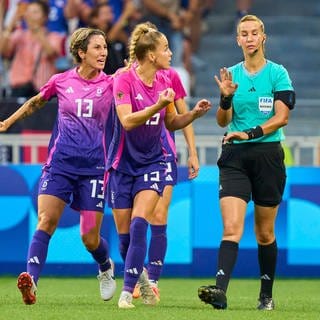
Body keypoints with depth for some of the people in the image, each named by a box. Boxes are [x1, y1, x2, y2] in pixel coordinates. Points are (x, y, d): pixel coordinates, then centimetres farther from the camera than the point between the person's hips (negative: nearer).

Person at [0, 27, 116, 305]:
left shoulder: (110, 83, 1)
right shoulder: (61, 81, 4)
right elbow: (35, 103, 21)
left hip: (93, 166, 0)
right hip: (60, 163, 0)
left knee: (90, 238, 2)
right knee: (46, 221, -19)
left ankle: (106, 267, 35)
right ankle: (31, 282, -27)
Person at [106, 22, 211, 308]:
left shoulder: (165, 81, 2)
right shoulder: (124, 80, -13)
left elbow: (171, 123, 14)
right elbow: (127, 121, -25)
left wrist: (194, 113, -3)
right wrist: (157, 106, -35)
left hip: (152, 161, 2)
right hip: (123, 163, -2)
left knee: (139, 224, -17)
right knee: (124, 230, 2)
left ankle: (128, 291, -18)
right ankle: (141, 279, 28)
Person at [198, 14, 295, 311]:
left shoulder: (278, 73, -1)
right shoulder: (233, 74, 9)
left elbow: (281, 117, -9)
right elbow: (223, 121, 6)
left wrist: (249, 133, -19)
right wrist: (226, 98, -13)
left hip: (268, 155, -2)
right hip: (235, 156, 2)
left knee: (265, 233, 7)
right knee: (231, 227, -14)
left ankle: (267, 295, 20)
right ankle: (220, 290, -27)